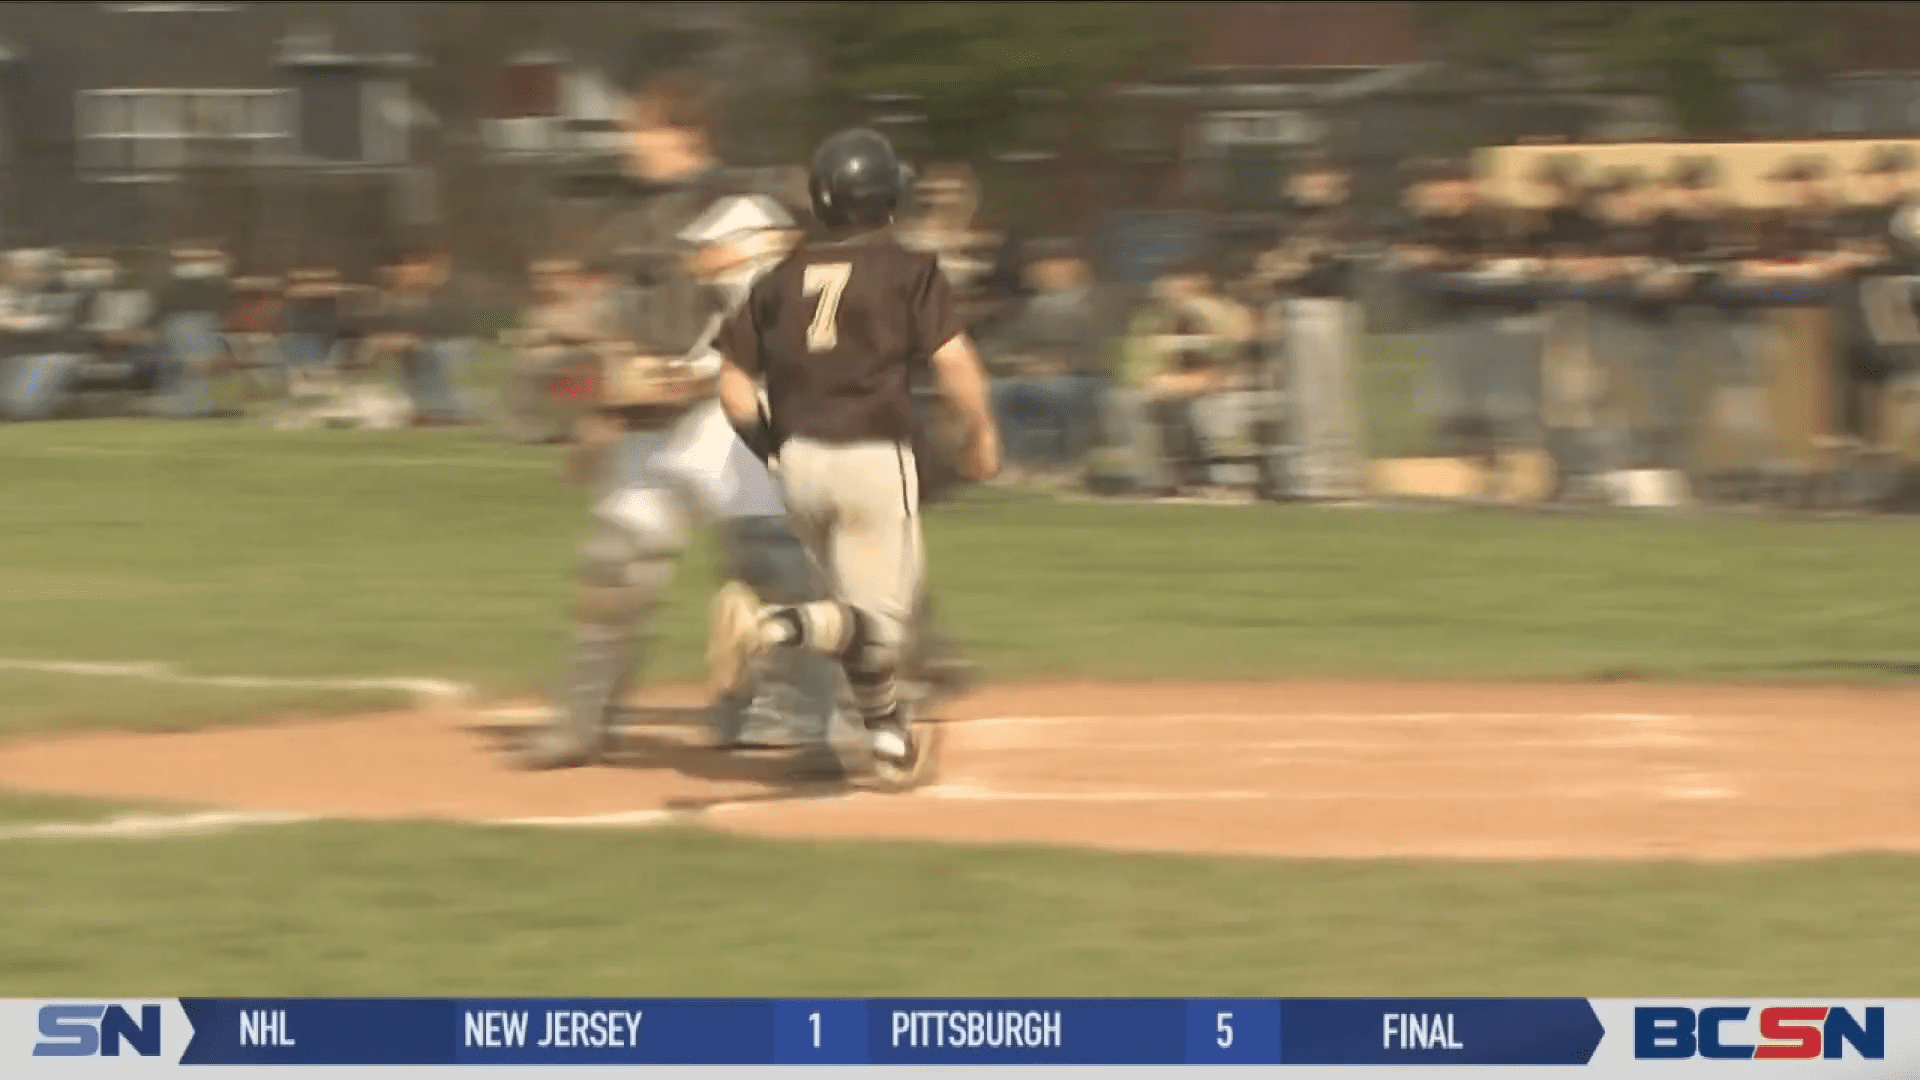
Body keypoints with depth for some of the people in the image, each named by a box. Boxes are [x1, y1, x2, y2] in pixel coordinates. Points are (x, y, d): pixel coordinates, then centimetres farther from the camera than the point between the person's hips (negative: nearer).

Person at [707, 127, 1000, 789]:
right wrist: (981, 432, 2)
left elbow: (734, 383, 8)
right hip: (874, 456, -5)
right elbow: (952, 360, -13)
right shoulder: (908, 271, -2)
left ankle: (890, 740, 25)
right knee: (880, 619, -4)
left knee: (863, 608, 21)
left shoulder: (783, 278, 10)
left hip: (797, 459, 5)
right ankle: (770, 626, -29)